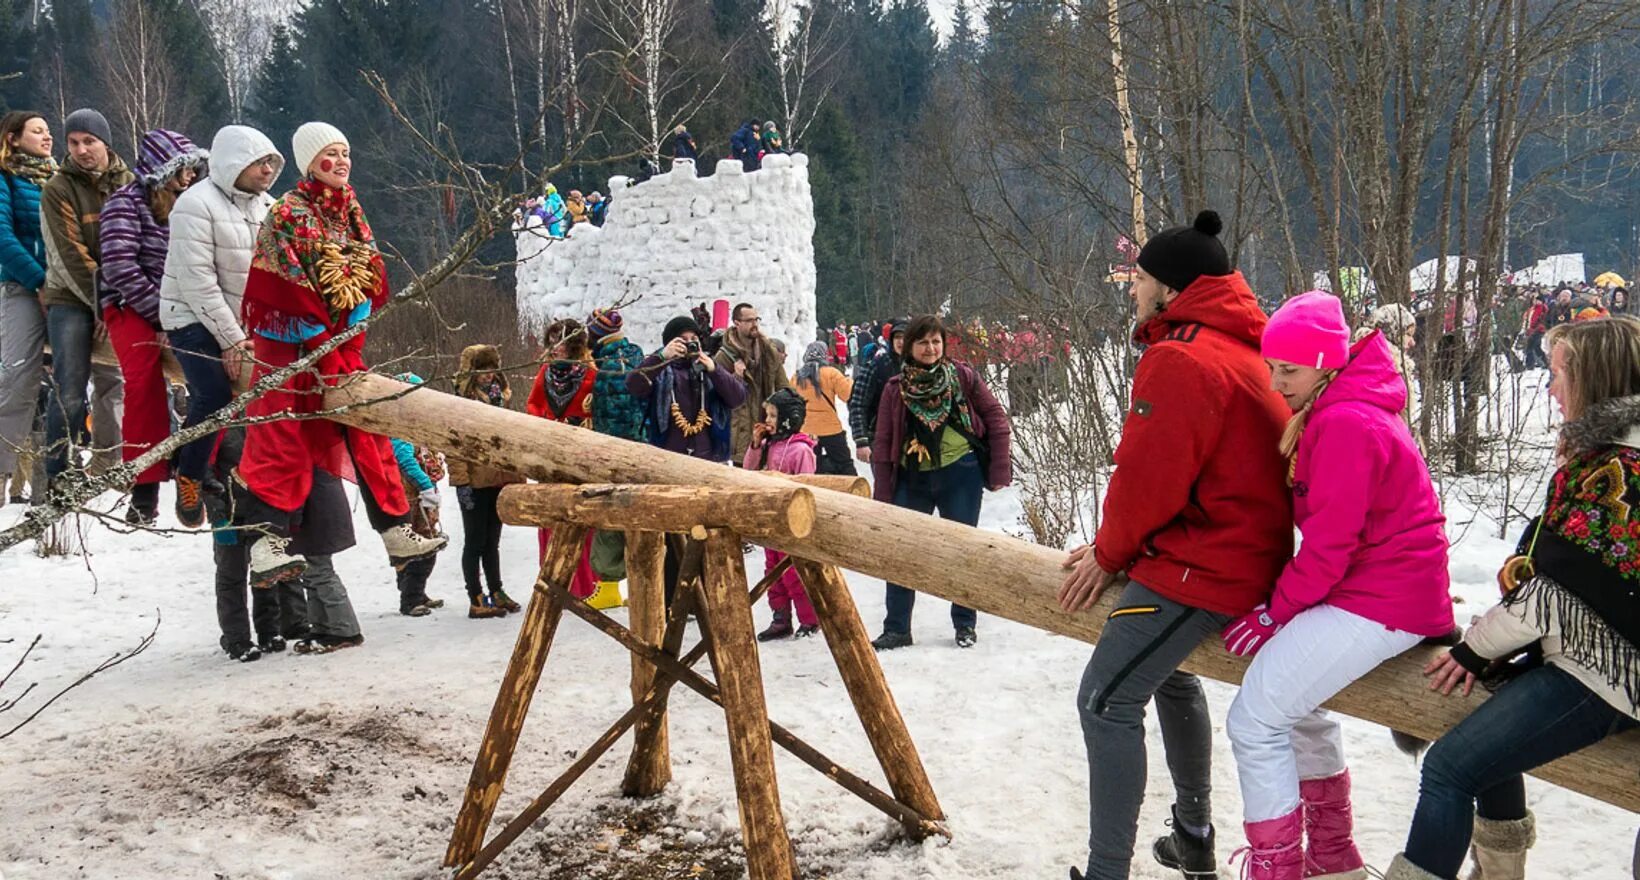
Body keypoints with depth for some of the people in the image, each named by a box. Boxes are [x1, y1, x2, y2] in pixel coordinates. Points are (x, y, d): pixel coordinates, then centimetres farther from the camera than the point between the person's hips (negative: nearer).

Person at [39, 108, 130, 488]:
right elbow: (69, 256, -11)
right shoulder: (58, 189, -5)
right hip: (71, 300, -3)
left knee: (112, 387, 7)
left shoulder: (129, 184, 6)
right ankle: (59, 478, -1)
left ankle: (106, 469, 18)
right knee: (70, 393, -8)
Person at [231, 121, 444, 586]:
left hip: (341, 344, 7)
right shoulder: (289, 214, -9)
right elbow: (287, 290, -15)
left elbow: (373, 281, 13)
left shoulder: (352, 214, 13)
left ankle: (395, 530, 15)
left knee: (367, 432, 9)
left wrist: (351, 334, 1)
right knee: (281, 438, -14)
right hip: (289, 346, -7)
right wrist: (321, 342, -15)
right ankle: (267, 540, -20)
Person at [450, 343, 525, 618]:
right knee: (475, 541, 0)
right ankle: (476, 600, 3)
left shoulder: (500, 399, 15)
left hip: (500, 480, 7)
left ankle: (496, 592, 22)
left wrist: (518, 476, 15)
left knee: (492, 541, 15)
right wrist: (461, 481, -19)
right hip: (476, 483, -7)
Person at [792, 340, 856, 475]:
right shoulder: (831, 373, -11)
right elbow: (847, 394, -11)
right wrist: (850, 381, 6)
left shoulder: (796, 377, 3)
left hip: (805, 430, 4)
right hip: (831, 429, -3)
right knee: (845, 465, 9)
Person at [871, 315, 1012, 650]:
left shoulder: (963, 376, -1)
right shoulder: (895, 389, 2)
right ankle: (896, 628, 12)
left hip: (961, 474, -2)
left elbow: (997, 420, 3)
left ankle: (965, 624, 20)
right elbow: (883, 443, 3)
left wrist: (1000, 470, -2)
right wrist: (882, 495, 0)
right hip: (911, 479, 2)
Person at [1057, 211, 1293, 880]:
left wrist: (1109, 553, -3)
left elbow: (1150, 477, -21)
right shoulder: (1240, 350, 14)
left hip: (1199, 567, -11)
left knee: (1107, 701, -11)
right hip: (1245, 555, 11)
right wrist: (1118, 547, 12)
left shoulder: (1179, 360, -19)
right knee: (1169, 674, 29)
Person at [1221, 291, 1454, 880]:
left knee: (1255, 719, -11)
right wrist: (1284, 603, 6)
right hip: (1398, 587, 11)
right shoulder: (1337, 411, 13)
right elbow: (1324, 522, 14)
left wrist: (1274, 613, -11)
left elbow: (1329, 542, -21)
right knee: (1297, 700, 27)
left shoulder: (1345, 424, -20)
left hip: (1379, 605, -11)